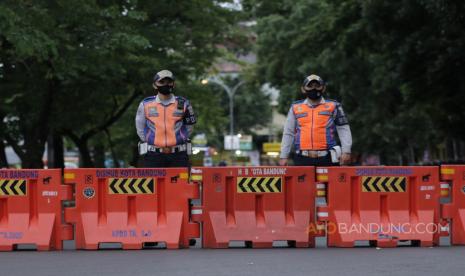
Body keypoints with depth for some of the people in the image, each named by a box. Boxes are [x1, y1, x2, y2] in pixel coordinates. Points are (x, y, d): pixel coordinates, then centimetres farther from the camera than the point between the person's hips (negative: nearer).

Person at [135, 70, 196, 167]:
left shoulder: (183, 104, 3)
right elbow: (140, 129, 12)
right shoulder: (146, 104, 3)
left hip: (178, 155, 0)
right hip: (153, 156, 0)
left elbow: (189, 127, 13)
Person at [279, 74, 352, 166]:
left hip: (326, 159, -1)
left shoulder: (333, 106, 8)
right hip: (303, 160, 1)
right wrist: (283, 156, 12)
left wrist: (346, 151, -4)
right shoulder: (296, 108, 13)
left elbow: (343, 130, 7)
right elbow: (288, 134, 16)